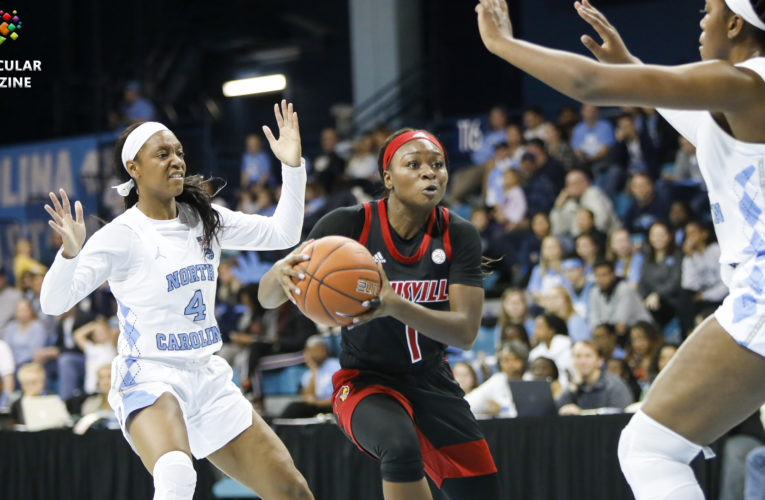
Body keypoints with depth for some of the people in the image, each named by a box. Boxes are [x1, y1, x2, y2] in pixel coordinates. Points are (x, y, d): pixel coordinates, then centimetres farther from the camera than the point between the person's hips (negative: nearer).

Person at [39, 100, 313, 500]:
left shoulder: (205, 218, 7)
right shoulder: (122, 235, -10)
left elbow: (281, 234, 11)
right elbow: (53, 302, -17)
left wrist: (292, 166, 0)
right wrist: (70, 252, -36)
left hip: (208, 377, 7)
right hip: (150, 377, -7)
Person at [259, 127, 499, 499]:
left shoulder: (459, 236, -9)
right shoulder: (349, 224, -15)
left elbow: (465, 332, -18)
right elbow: (267, 298, -16)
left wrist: (395, 306, -37)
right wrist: (281, 272, -42)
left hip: (432, 383, 4)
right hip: (366, 381, -4)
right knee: (400, 446, -36)